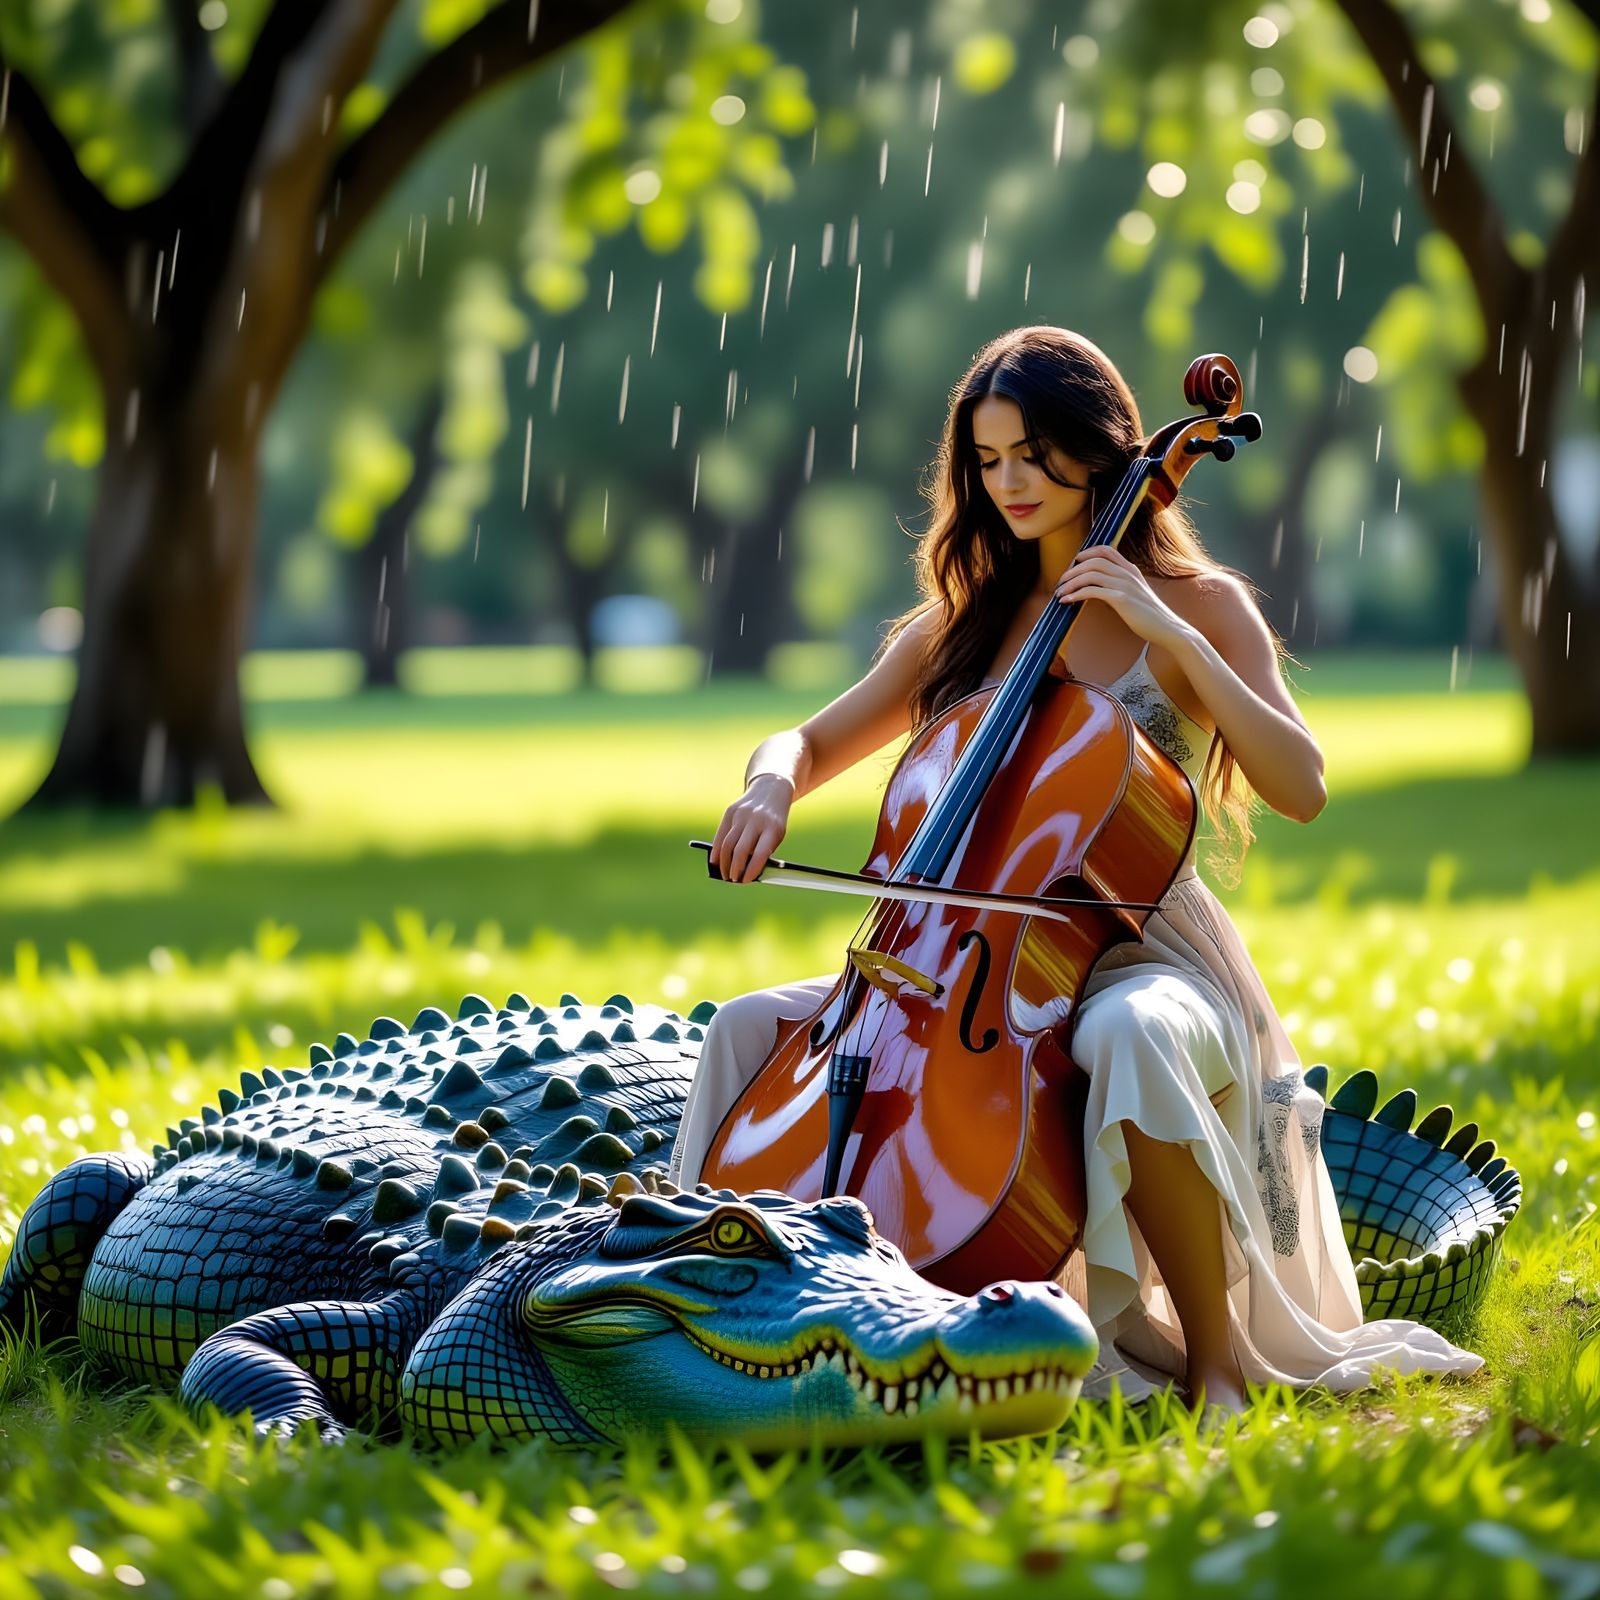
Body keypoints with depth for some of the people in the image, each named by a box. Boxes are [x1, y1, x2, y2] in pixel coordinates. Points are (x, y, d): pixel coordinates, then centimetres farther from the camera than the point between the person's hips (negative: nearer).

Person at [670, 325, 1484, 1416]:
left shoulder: (1199, 605, 1)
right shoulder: (964, 622, 14)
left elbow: (1300, 786, -13)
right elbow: (813, 744, 17)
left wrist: (1169, 632, -17)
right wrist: (773, 784, -7)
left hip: (1143, 957, -5)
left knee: (1130, 1037, -41)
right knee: (753, 1029, -16)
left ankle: (1216, 1357, -25)